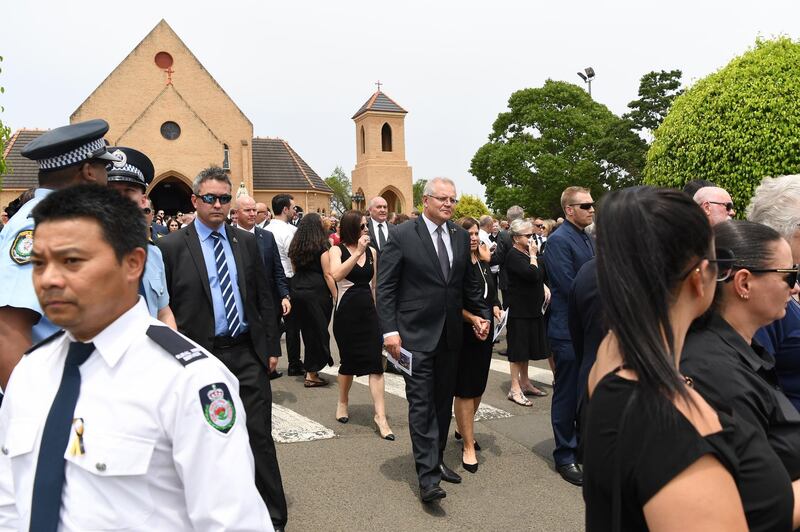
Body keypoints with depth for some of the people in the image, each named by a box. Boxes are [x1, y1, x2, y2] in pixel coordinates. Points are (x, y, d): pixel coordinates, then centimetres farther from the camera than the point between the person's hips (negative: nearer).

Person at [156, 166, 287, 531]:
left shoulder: (246, 242, 8)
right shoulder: (171, 246, -2)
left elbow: (263, 298, 10)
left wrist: (271, 347, 8)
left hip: (247, 353, 2)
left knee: (259, 436, 6)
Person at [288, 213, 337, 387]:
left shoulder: (295, 246, 10)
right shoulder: (321, 247, -9)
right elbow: (327, 274, -11)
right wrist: (335, 296, -7)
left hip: (297, 291, 6)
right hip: (317, 292, -6)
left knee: (307, 330, 15)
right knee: (318, 331, 2)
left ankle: (311, 371, 24)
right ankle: (311, 374, 6)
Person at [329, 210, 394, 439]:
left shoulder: (372, 251, 6)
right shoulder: (337, 250, -4)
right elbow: (336, 275, -25)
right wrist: (358, 252, -27)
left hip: (369, 312, 3)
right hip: (346, 312, -3)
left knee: (375, 362, -4)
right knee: (349, 361, 9)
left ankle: (380, 415, -1)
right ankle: (343, 402, 34)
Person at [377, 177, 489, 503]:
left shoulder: (461, 237, 8)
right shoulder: (402, 236, -8)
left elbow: (469, 283, 17)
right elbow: (385, 287, -9)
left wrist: (482, 314, 8)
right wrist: (389, 330, -15)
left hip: (450, 335, 6)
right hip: (416, 335, -6)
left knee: (443, 402, 15)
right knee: (422, 403, -4)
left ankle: (436, 460, 30)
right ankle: (428, 476, 0)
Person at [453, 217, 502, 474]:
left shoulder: (483, 263, 11)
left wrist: (495, 307, -2)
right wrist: (472, 318, -26)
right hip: (462, 333, -7)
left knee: (478, 387, 16)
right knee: (465, 389, 0)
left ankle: (462, 429, 36)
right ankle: (468, 446, 9)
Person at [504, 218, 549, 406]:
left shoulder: (527, 253, 12)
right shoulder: (513, 255, -15)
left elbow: (539, 277, 23)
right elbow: (532, 274, -27)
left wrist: (544, 287, 5)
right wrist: (533, 255, -15)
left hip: (533, 308, 9)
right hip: (519, 309, -9)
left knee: (526, 347, 16)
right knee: (518, 348, -2)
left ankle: (525, 383, 27)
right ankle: (515, 389, 5)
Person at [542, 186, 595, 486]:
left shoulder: (589, 239, 12)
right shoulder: (559, 241, -15)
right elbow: (570, 287, -20)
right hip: (569, 329, -8)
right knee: (567, 394, 4)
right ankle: (565, 457, 17)